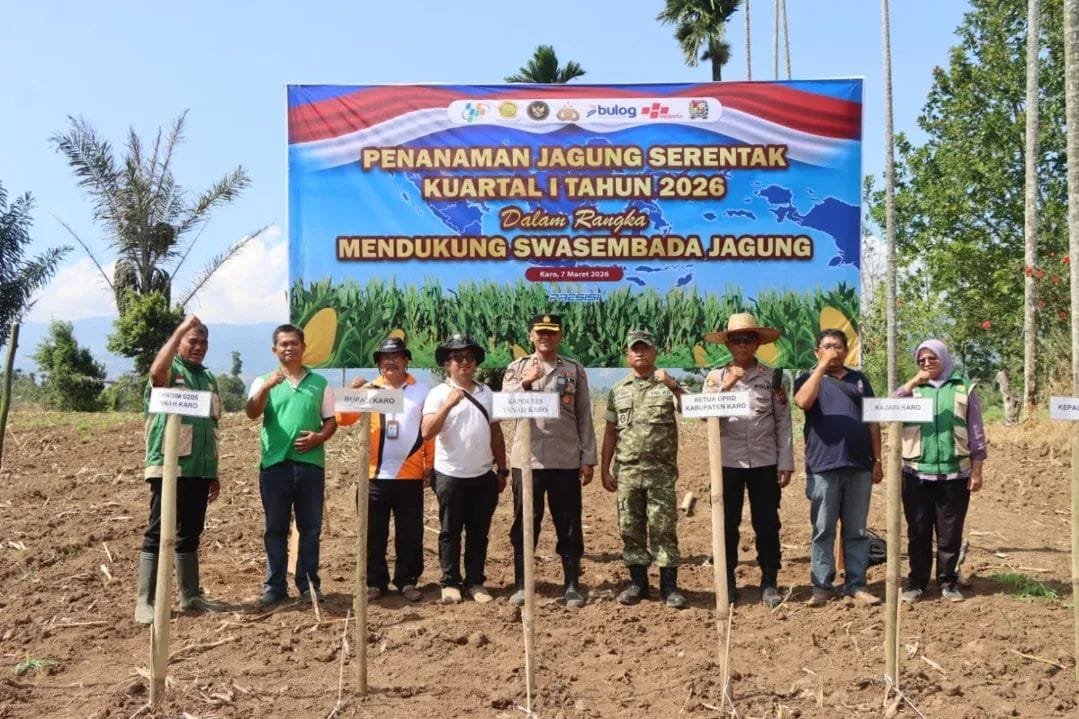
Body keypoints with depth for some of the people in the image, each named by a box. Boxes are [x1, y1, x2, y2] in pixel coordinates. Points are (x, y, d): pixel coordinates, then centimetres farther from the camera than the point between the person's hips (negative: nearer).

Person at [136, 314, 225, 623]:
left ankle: (190, 595, 22)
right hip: (169, 467, -7)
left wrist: (214, 472, 21)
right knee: (158, 533, -5)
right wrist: (181, 328, -28)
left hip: (199, 470, 7)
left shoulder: (209, 379, 18)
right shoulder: (170, 370, -2)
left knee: (190, 535, 14)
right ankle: (145, 602, -2)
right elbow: (156, 371, -31)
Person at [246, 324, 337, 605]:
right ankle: (274, 585, 11)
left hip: (311, 464, 1)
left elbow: (331, 420, 12)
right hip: (275, 464, -1)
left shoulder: (319, 383, 9)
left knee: (310, 527, 6)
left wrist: (319, 438, -9)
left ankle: (309, 583, 14)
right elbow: (252, 413, -12)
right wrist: (267, 387, -30)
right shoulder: (264, 381, 5)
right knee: (275, 528, 5)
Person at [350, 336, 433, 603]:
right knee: (374, 533, 7)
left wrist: (430, 465, 3)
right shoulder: (369, 390, 4)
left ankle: (408, 581, 15)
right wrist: (352, 391, -23)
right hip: (375, 475, 0)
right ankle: (375, 582, 16)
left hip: (410, 476, 0)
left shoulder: (421, 391, 5)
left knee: (410, 533, 5)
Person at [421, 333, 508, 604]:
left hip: (484, 476, 4)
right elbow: (427, 433, -17)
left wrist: (502, 470, 13)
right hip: (451, 476, -4)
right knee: (450, 532, 6)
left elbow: (496, 433, 15)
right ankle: (450, 583, 16)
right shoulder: (438, 393, -5)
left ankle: (475, 582, 20)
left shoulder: (486, 393, 10)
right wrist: (448, 404, -26)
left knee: (479, 533, 10)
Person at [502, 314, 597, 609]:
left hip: (566, 460, 0)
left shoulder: (575, 370, 7)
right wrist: (525, 383, -25)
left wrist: (588, 459, 1)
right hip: (527, 459, 0)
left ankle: (572, 585, 14)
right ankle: (521, 585, 15)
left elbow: (584, 417, 5)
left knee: (569, 525, 5)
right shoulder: (517, 368, 6)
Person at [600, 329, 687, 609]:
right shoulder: (618, 390, 10)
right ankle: (638, 582, 18)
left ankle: (669, 585, 6)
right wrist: (604, 468, 8)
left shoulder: (667, 385, 3)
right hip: (626, 471, 3)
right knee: (630, 528, 7)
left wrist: (673, 385, -21)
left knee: (663, 528, -1)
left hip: (661, 471, -2)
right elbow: (610, 431, 12)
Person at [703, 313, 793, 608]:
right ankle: (727, 582, 18)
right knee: (727, 524, 7)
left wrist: (785, 463, -2)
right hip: (728, 461, 0)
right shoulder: (716, 377, 4)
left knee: (767, 524, 5)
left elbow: (783, 423, 2)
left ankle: (770, 583, 16)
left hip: (765, 461, 0)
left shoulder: (773, 377, 4)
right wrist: (725, 387, -17)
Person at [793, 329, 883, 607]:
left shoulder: (859, 380, 13)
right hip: (823, 467, -2)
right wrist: (822, 366, -16)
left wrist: (877, 460, 7)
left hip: (859, 466, 3)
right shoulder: (808, 379, 6)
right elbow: (803, 402, -18)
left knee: (856, 531, 8)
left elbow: (873, 422, 13)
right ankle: (822, 586, 8)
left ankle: (857, 584, 14)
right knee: (823, 530, 2)